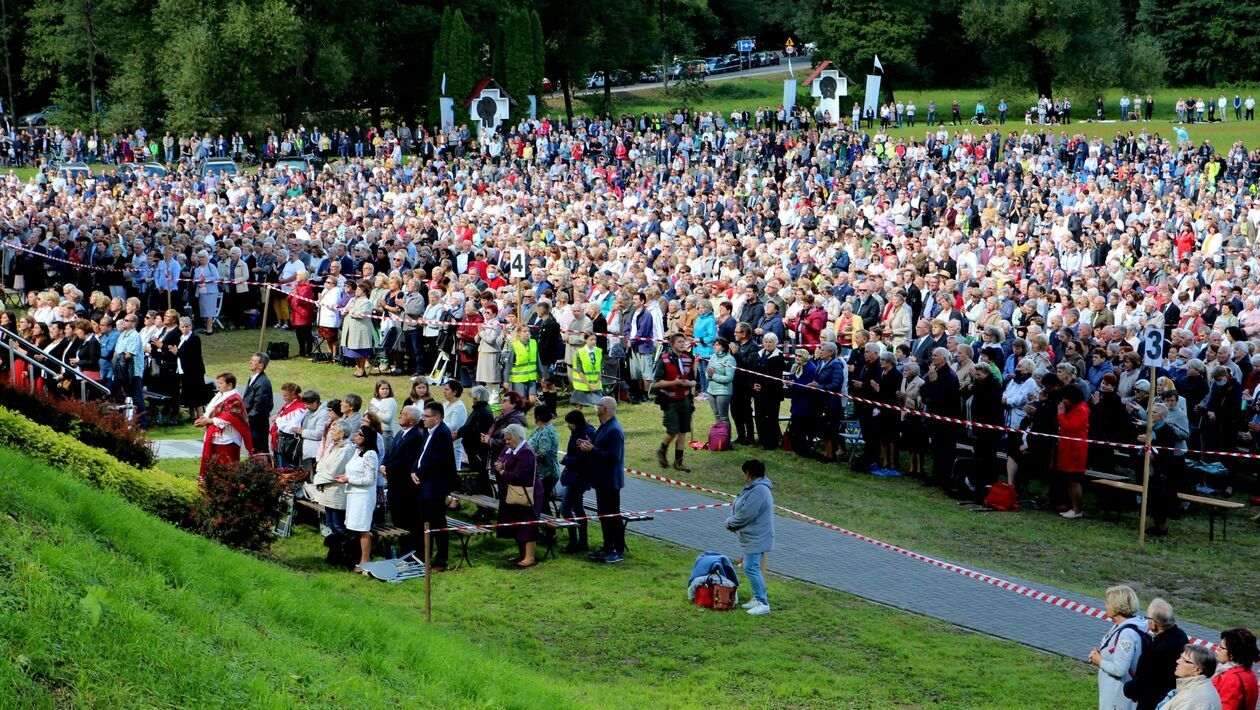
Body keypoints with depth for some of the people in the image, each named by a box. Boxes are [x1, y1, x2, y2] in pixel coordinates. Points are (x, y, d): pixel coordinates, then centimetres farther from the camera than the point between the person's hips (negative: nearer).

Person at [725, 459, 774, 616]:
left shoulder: (759, 491, -23)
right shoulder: (753, 488, 12)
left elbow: (746, 515, -24)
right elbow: (742, 510, 16)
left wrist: (730, 523, -8)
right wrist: (732, 522, 0)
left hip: (756, 538, -11)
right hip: (753, 537, 11)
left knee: (751, 568, -12)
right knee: (753, 568, 17)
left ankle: (763, 603, -10)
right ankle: (757, 598, 26)